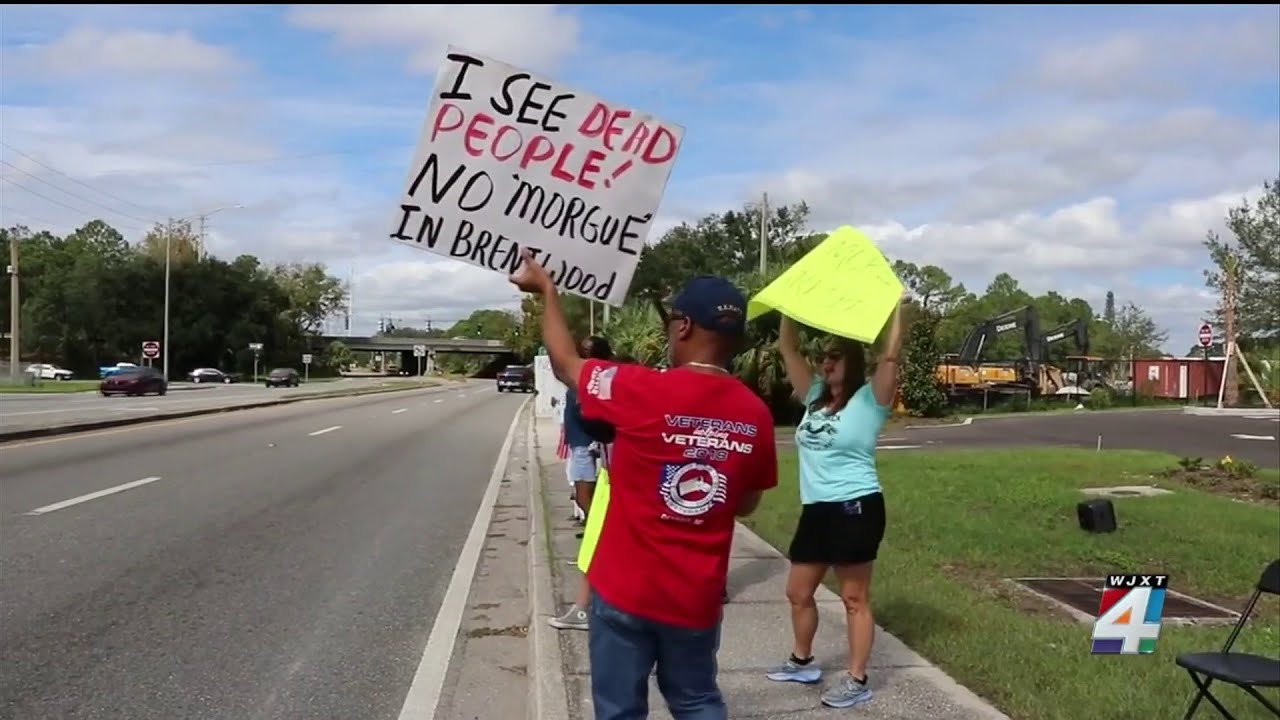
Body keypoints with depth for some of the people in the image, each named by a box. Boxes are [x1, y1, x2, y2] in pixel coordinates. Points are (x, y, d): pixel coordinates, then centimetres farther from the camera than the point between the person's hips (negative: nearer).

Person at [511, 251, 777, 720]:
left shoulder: (642, 390, -17)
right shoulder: (755, 414, -6)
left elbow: (564, 363, 0)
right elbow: (747, 505, 7)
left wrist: (546, 288, 13)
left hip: (626, 590, -3)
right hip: (697, 597, 4)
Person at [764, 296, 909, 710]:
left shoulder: (868, 401, -5)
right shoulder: (815, 397, 11)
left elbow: (890, 356, -18)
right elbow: (788, 349, 12)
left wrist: (897, 308, -15)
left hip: (856, 509, -7)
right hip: (815, 510, 7)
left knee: (854, 599, 1)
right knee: (798, 593, 16)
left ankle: (857, 682, 11)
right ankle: (802, 662, 36)